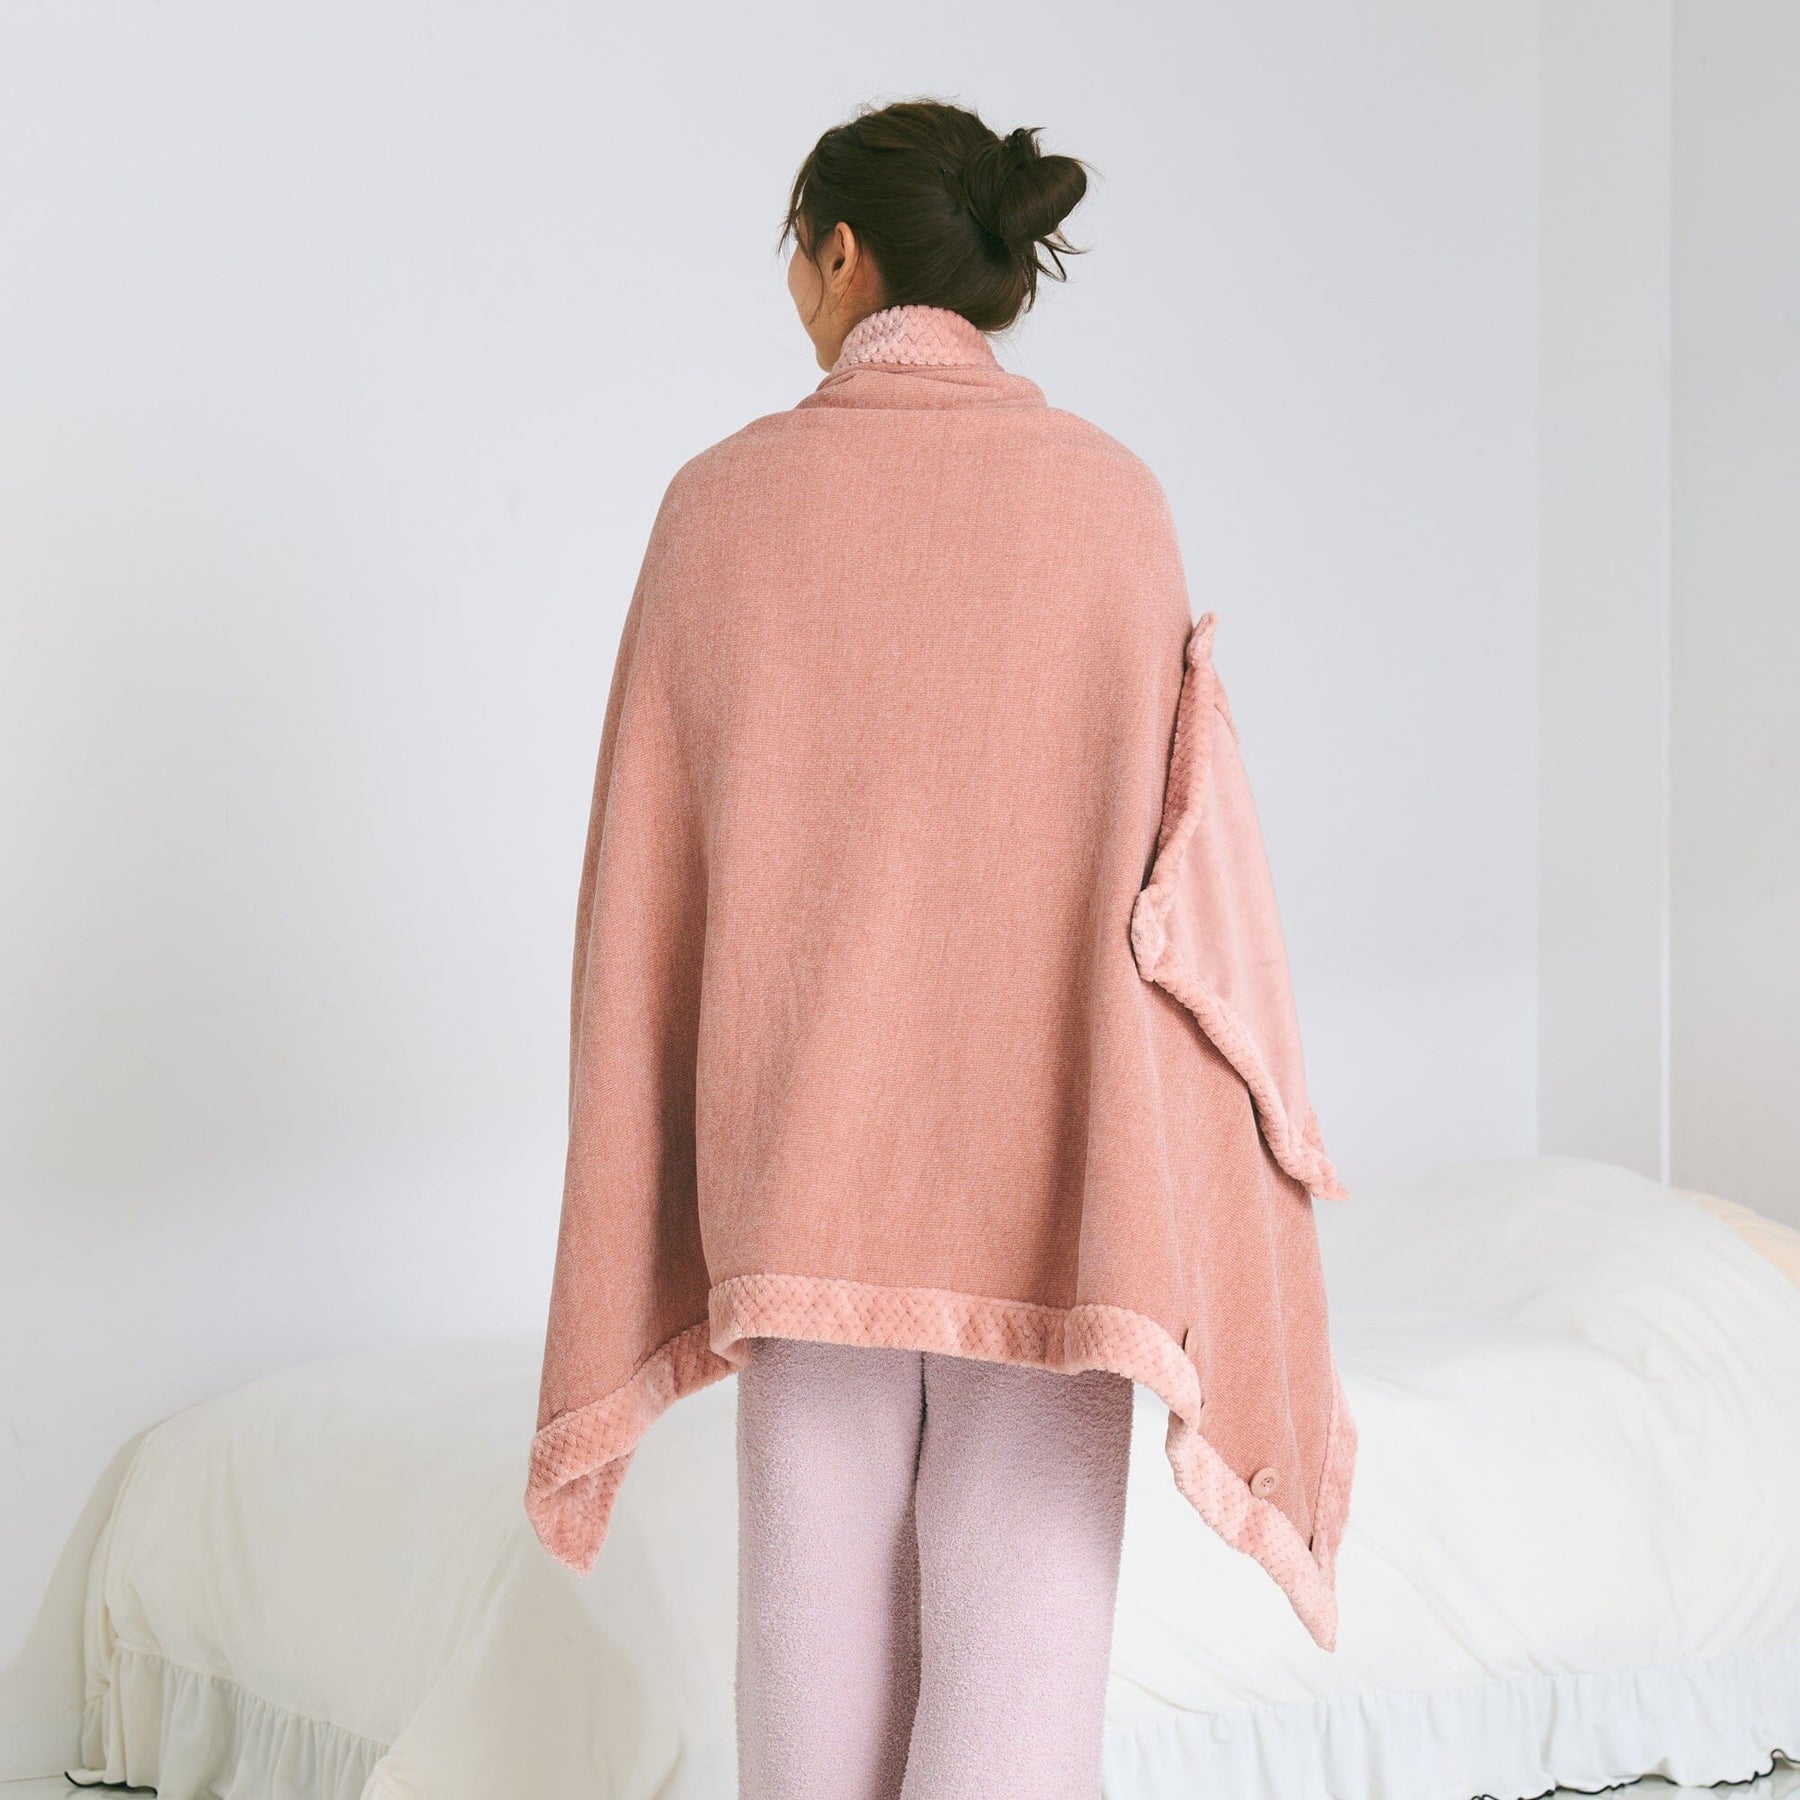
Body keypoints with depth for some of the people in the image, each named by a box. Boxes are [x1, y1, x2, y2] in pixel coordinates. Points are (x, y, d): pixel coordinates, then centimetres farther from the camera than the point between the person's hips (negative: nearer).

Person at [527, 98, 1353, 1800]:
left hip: (805, 1148, 2)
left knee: (823, 1614, 9)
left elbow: (649, 877, 2)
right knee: (1022, 1616, 0)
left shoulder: (725, 498, 0)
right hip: (1052, 1148, -1)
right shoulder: (1110, 498, -2)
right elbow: (1169, 855, -4)